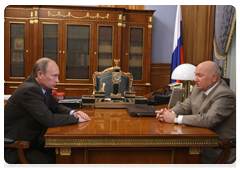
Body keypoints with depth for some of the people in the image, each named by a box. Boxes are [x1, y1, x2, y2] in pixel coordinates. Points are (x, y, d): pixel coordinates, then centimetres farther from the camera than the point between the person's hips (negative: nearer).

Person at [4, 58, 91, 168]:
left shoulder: (44, 87, 0)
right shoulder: (30, 90, -28)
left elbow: (55, 106, 12)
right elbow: (49, 120, -32)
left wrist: (73, 112, -8)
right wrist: (76, 118, -20)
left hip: (30, 139, 9)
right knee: (48, 163, -21)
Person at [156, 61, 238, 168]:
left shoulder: (224, 95, -20)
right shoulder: (199, 88, 7)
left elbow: (208, 120, -31)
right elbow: (185, 106, 12)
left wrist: (175, 119, -27)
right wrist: (169, 113, -10)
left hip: (220, 150, -7)